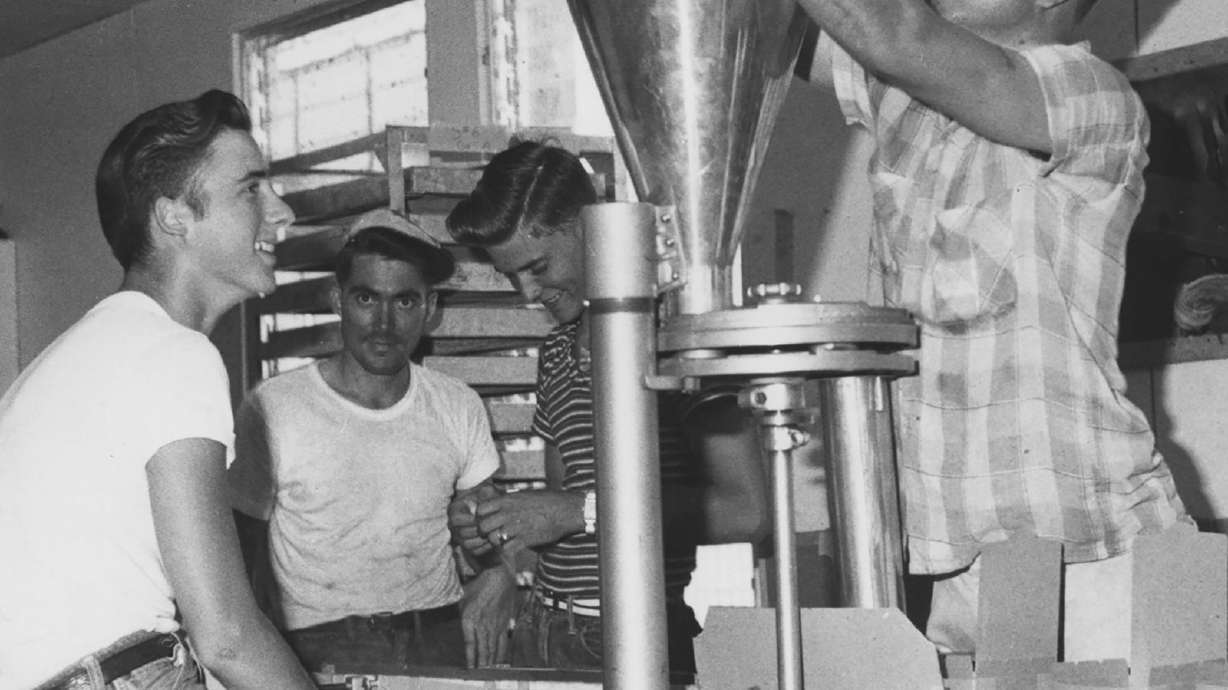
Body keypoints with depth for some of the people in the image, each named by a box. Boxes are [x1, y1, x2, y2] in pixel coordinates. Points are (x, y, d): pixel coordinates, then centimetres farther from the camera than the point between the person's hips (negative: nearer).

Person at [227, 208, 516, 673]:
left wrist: (496, 580, -3)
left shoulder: (460, 408, 10)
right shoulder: (271, 411, -3)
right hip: (322, 651, -4)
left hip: (443, 637, 4)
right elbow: (241, 555, 3)